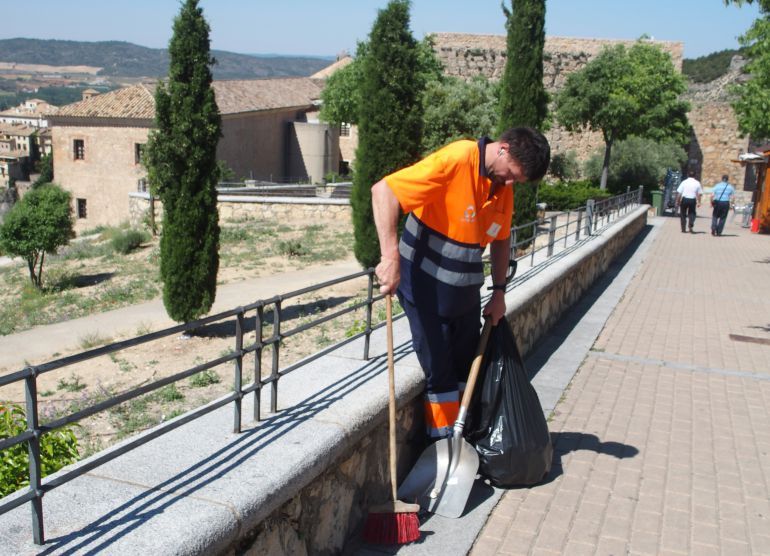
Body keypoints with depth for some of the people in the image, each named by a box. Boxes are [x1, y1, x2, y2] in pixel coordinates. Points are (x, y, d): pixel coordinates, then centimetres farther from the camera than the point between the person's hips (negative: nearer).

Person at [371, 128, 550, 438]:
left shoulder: (504, 185, 1)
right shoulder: (455, 161, -23)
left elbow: (500, 239, 15)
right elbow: (383, 190, -29)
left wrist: (499, 292, 11)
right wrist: (391, 257, -36)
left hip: (465, 290, 7)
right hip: (425, 284, -7)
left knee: (468, 366, 16)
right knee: (440, 372, 1)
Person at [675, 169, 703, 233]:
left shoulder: (684, 182, -2)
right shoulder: (697, 183, 3)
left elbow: (679, 193, -4)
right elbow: (699, 194, 4)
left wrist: (677, 201, 4)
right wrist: (698, 202, 14)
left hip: (684, 199, -1)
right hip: (693, 200, 1)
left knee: (683, 214, 11)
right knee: (692, 213, 15)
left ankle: (683, 229, 12)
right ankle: (690, 226, -4)